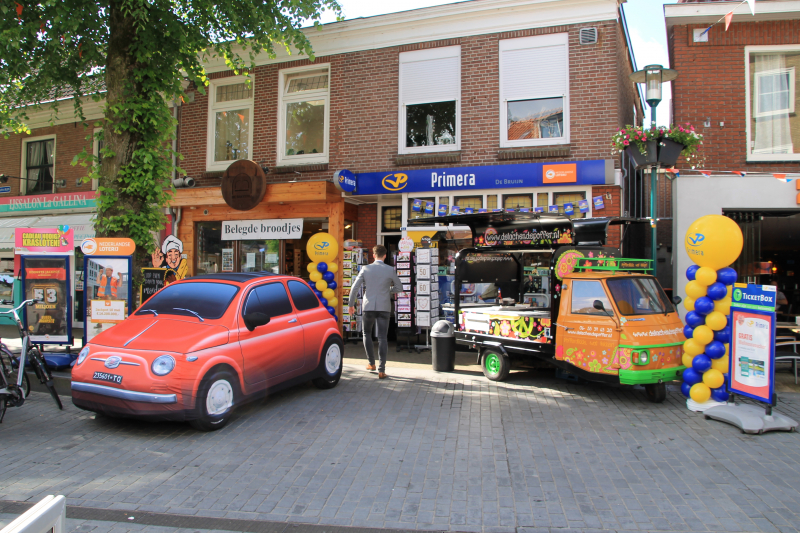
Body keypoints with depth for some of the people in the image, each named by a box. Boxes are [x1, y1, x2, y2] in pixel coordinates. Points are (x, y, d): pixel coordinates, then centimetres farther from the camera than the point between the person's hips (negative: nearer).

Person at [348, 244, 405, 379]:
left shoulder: (366, 269, -1)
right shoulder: (390, 270, -3)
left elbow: (355, 287, -1)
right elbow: (399, 288, 7)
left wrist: (351, 304, 9)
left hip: (369, 307, 0)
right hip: (384, 307, 0)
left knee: (367, 334, 21)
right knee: (382, 338, 2)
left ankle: (371, 363, 25)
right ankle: (381, 370, -1)